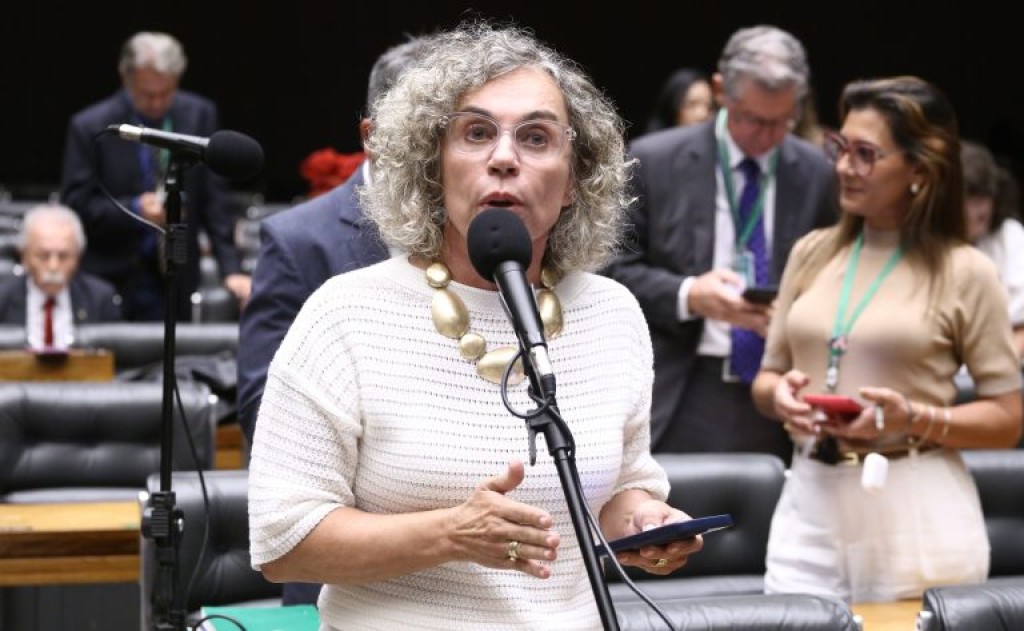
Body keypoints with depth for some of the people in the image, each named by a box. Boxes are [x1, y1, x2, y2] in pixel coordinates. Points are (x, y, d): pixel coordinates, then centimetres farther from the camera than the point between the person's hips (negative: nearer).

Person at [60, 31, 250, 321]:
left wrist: (231, 270, -6)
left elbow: (214, 199, 2)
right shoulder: (89, 127, -6)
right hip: (110, 277, -2)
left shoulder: (199, 115, 1)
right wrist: (134, 209, -22)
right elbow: (76, 205, -6)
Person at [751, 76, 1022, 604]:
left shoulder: (964, 272, -4)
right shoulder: (811, 253, 9)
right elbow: (766, 377, 16)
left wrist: (914, 418, -18)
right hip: (810, 503, 3)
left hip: (918, 511, -3)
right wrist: (780, 396, -7)